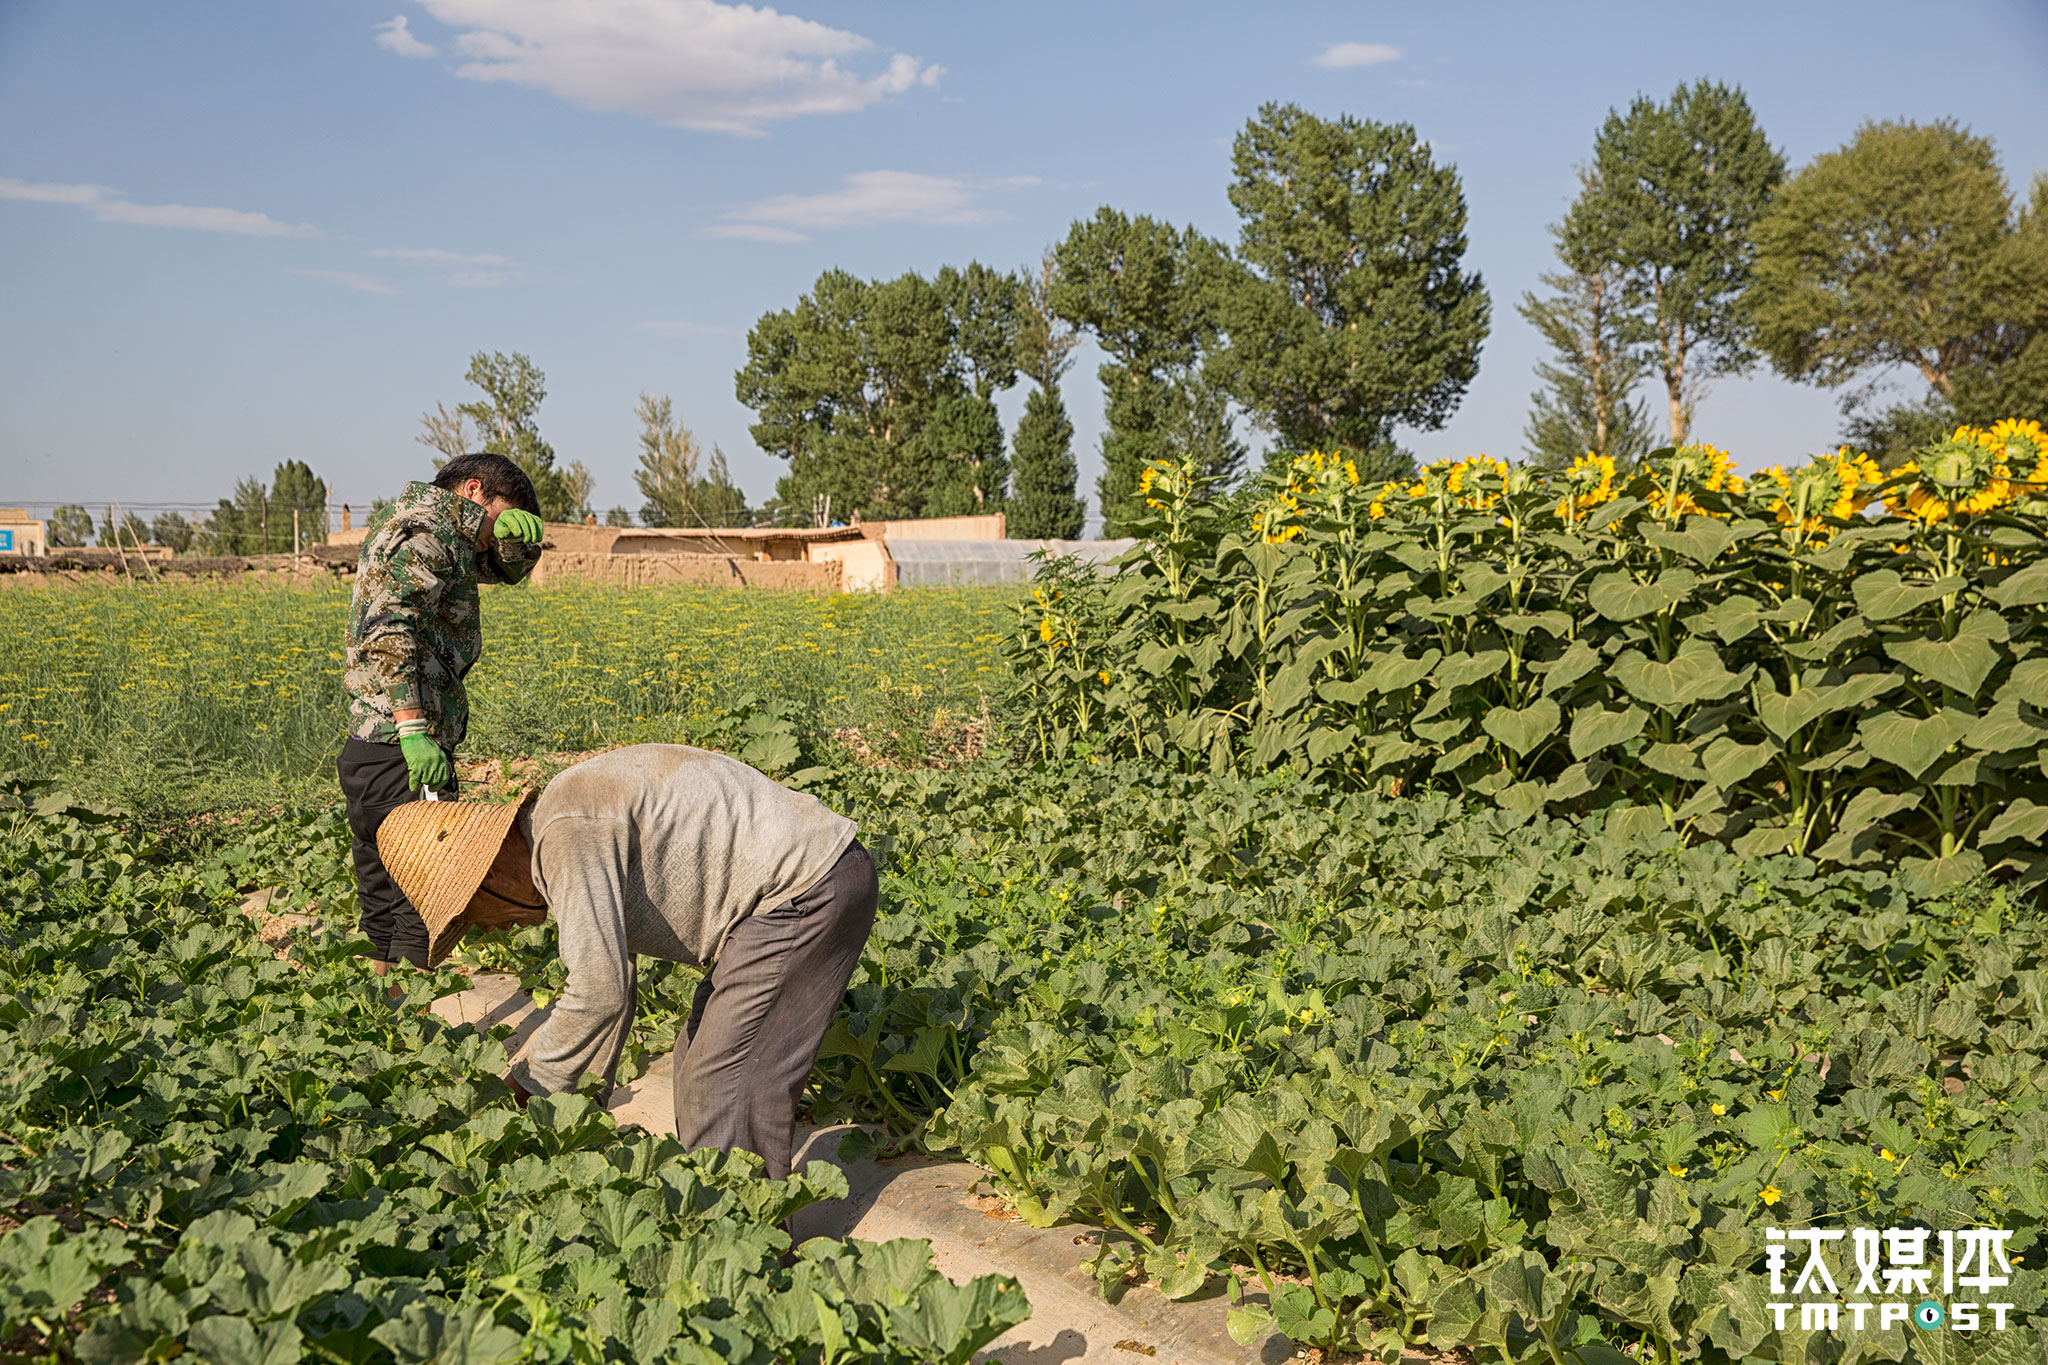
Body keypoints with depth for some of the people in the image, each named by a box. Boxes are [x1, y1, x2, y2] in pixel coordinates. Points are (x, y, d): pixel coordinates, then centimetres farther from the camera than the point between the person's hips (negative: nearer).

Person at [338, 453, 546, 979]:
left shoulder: (413, 528, 21)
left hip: (368, 751, 10)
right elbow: (389, 629, -25)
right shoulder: (426, 535, -10)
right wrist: (413, 729, -32)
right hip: (401, 757, -10)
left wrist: (515, 532, 4)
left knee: (384, 906, 15)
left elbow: (511, 566, 28)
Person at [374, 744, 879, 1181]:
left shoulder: (566, 835, -18)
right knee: (704, 1056, 18)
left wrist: (522, 1087, -8)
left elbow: (600, 990, -22)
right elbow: (610, 977, 22)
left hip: (805, 889, -11)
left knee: (726, 1080, -4)